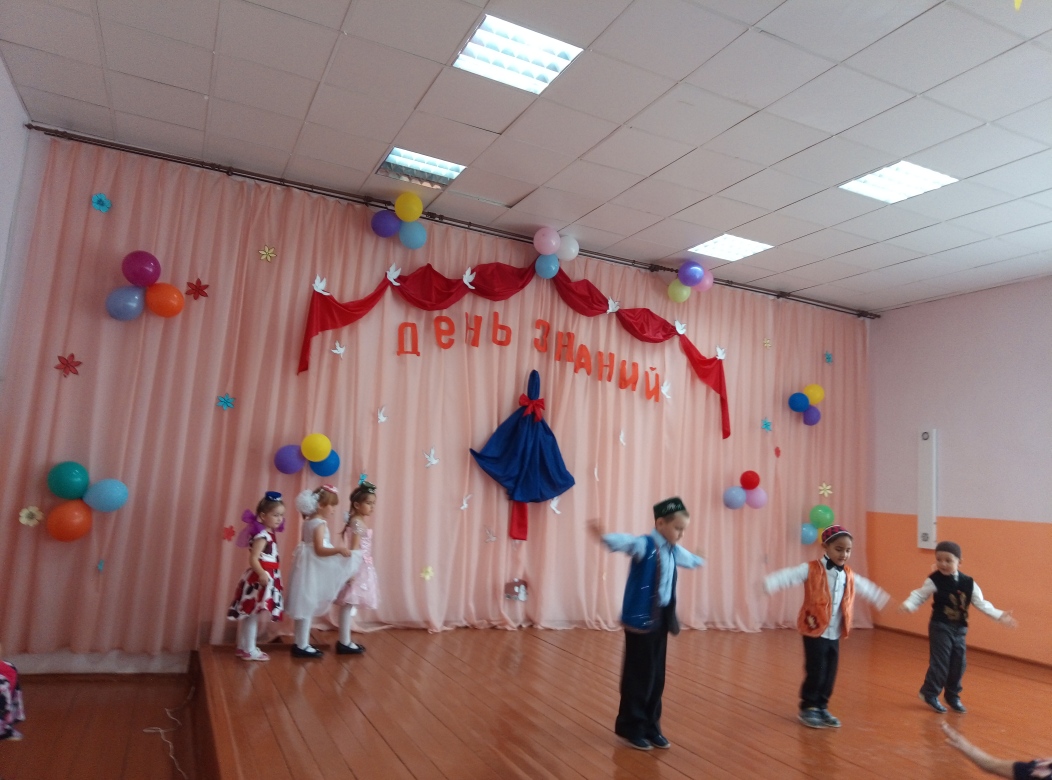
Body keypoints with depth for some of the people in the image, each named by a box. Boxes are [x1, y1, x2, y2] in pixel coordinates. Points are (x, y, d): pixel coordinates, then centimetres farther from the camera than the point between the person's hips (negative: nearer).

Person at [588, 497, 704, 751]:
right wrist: (604, 537, -60)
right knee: (639, 675, 0)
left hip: (662, 619, 8)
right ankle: (630, 727, 16)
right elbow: (627, 542, -38)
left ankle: (650, 726, 26)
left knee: (657, 676, 13)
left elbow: (686, 558, 34)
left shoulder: (673, 550, 9)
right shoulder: (645, 545, -16)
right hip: (641, 618, -8)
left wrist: (698, 561, 57)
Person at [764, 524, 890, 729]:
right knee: (815, 673, -2)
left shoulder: (849, 575, 7)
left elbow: (865, 587, 27)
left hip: (835, 635, 6)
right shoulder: (811, 570, -14)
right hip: (815, 632, -6)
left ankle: (821, 707, 27)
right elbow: (790, 575, -27)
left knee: (829, 675, 11)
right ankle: (808, 708, 16)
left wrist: (881, 599, 39)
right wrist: (769, 583, -45)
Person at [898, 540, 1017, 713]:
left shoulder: (968, 583, -1)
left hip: (959, 629, 5)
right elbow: (919, 595, -11)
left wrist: (999, 615, 0)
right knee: (940, 662, -6)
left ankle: (952, 696, 26)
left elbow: (981, 603, 6)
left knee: (959, 663, 9)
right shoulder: (934, 580, -13)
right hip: (940, 627, -5)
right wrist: (908, 605, -29)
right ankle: (930, 694, 9)